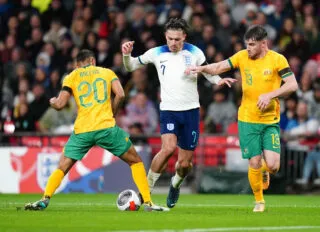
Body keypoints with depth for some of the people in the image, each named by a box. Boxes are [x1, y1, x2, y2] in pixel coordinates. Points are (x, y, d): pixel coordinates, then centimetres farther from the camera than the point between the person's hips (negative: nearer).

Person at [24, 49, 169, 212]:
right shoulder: (107, 72, 14)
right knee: (135, 161, 14)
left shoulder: (71, 77, 13)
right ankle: (147, 203, 5)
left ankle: (44, 200, -8)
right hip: (106, 127, -1)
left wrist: (52, 101, 26)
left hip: (81, 131, 1)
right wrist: (112, 113, 13)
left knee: (62, 168, 13)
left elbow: (59, 104, 3)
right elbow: (120, 95, -1)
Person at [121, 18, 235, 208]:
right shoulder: (156, 53, -2)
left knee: (185, 163, 4)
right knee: (168, 148, -29)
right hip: (169, 110, -1)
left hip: (191, 110, 1)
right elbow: (131, 66, 9)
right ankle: (147, 189, -14)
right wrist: (127, 54, -12)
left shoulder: (194, 52, -3)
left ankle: (176, 185, 39)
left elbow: (208, 73, 8)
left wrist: (219, 80, -13)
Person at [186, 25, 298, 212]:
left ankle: (265, 171, 26)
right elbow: (220, 67, 5)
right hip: (248, 120, 1)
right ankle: (259, 201, 19)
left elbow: (293, 85, -11)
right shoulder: (242, 57, 0)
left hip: (271, 121, -1)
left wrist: (270, 95, -22)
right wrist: (202, 68, -13)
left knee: (273, 165, -12)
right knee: (254, 163, -3)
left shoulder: (277, 59, -8)